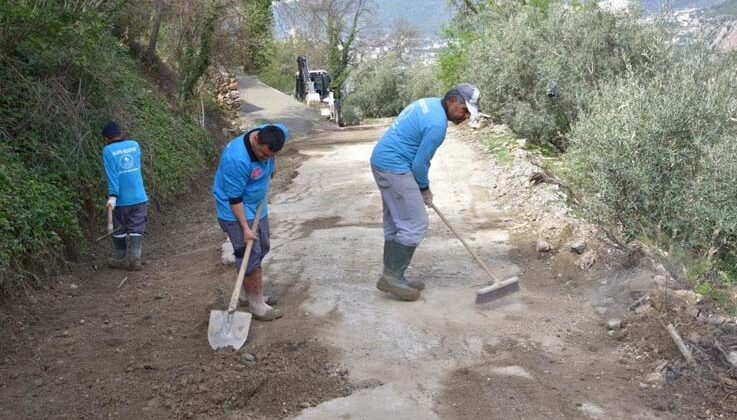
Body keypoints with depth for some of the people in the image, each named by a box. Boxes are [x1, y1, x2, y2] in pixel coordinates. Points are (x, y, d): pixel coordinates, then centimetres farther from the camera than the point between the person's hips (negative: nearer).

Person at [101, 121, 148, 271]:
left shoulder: (108, 150, -7)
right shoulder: (134, 144, 5)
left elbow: (112, 175, -15)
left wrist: (112, 196, -17)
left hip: (121, 199, -3)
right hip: (139, 197, 3)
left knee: (119, 230, 12)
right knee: (136, 229, 6)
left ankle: (120, 260, 21)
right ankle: (135, 259, 1)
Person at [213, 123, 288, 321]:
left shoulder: (276, 133, -15)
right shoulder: (236, 159, -36)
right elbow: (235, 198, -27)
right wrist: (245, 227, -24)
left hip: (258, 206, 8)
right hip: (236, 211, -8)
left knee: (262, 249, 17)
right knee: (250, 256, -9)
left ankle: (251, 292, 33)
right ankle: (257, 305, 1)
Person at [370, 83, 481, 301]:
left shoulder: (430, 103, 11)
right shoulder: (437, 124, -19)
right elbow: (419, 163, -14)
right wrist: (425, 189, 5)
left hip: (382, 160, 11)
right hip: (394, 168, -11)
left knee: (395, 224, 14)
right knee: (415, 225, -7)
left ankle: (391, 276, 19)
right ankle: (392, 276, -3)